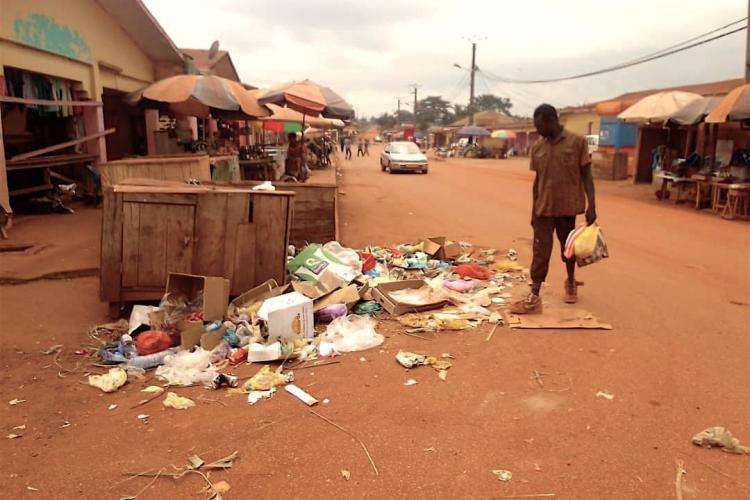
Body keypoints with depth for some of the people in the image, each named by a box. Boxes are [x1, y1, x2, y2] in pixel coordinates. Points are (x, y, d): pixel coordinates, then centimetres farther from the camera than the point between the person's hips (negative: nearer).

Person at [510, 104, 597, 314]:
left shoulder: (577, 142, -6)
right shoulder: (537, 147, 4)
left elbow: (586, 175, -4)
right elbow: (537, 180, 10)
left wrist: (591, 205, -10)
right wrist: (533, 210, 10)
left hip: (568, 206, -2)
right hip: (544, 208, 2)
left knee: (568, 247, 14)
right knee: (540, 251, -2)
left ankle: (571, 282, 37)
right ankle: (534, 297, -3)